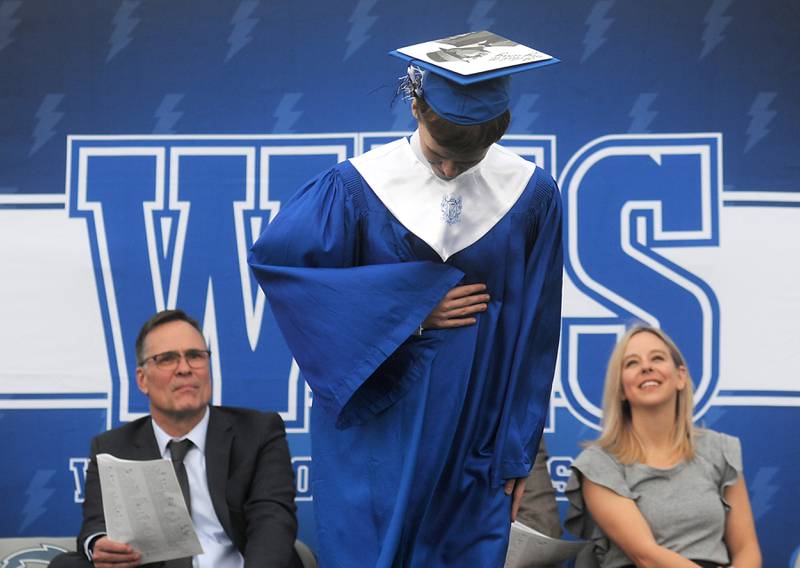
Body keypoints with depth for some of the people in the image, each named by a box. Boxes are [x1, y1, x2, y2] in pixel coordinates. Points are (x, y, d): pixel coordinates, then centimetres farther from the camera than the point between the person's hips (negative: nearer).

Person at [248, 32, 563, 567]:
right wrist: (405, 309, -15)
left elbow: (534, 336, 1)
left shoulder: (532, 196, -4)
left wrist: (518, 454, 3)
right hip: (378, 424, -1)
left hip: (474, 440, 2)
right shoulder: (357, 187, -10)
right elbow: (274, 256, -14)